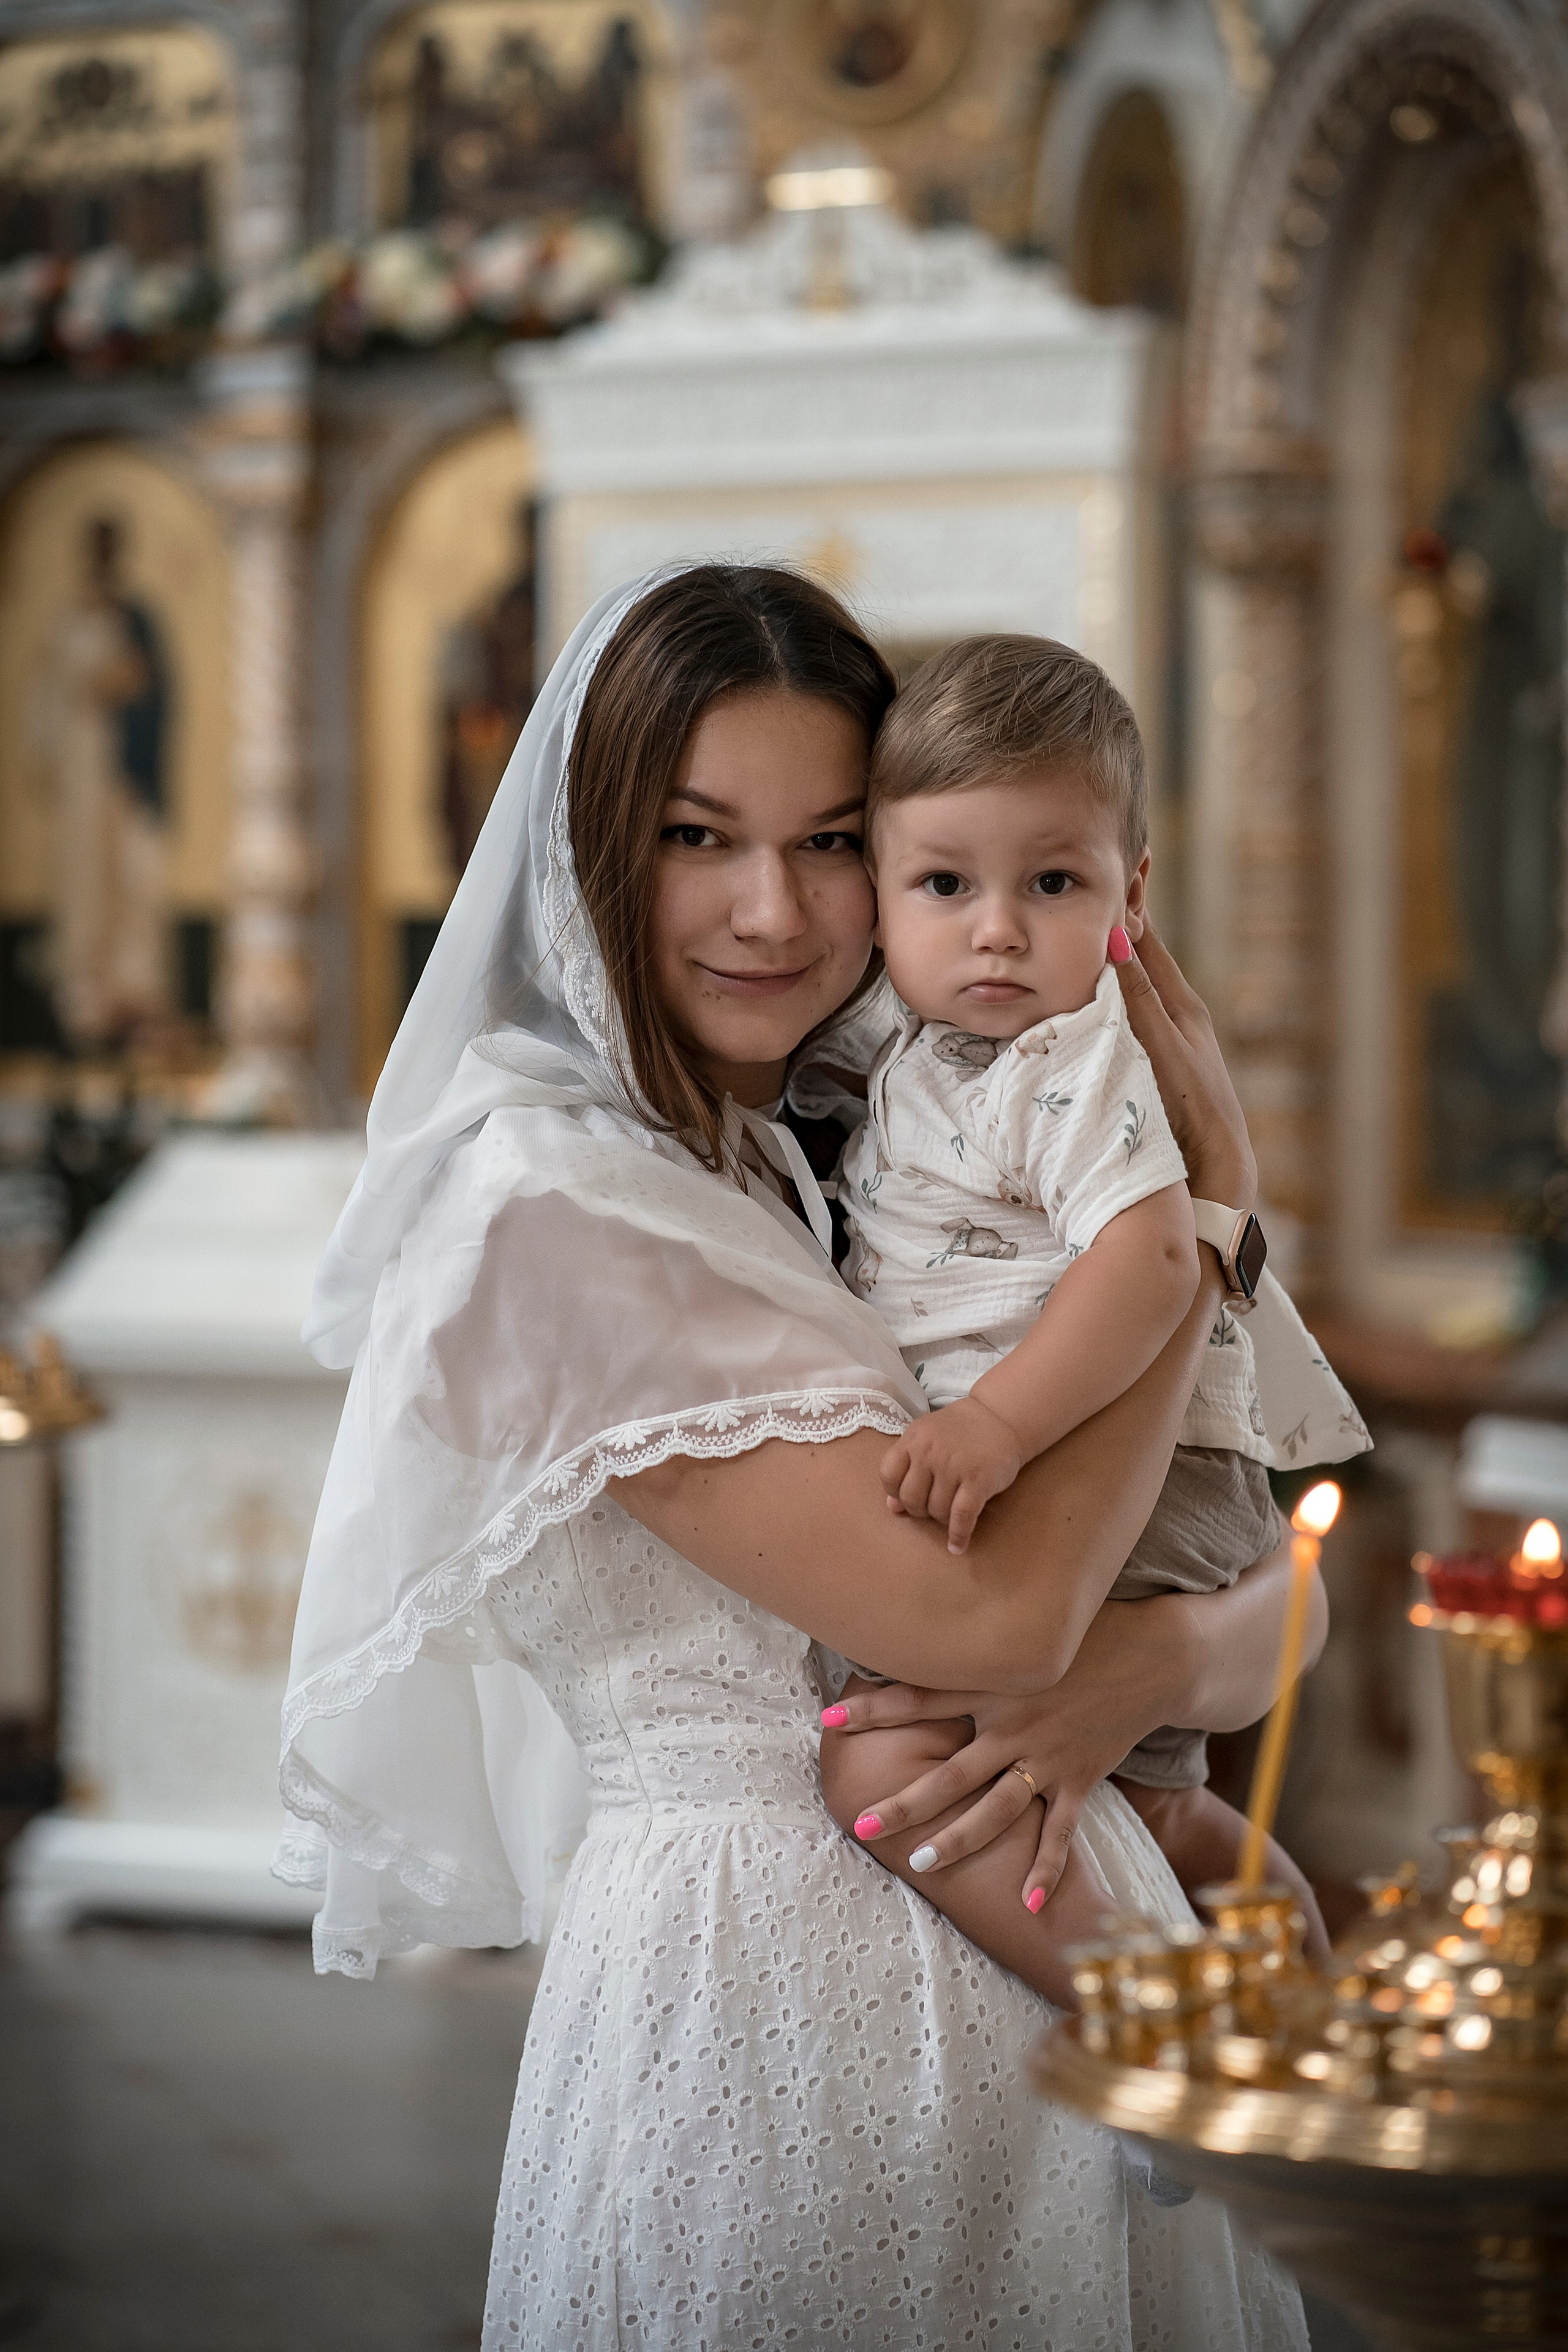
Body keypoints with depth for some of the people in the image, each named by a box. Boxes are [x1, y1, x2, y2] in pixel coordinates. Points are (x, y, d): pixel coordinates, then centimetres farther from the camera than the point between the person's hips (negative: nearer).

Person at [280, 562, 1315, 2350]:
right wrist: (1207, 1194, -9)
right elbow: (988, 1610, -19)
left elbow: (1286, 1583, 8)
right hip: (763, 1985, -7)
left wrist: (1145, 1668, -16)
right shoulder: (552, 1199, -13)